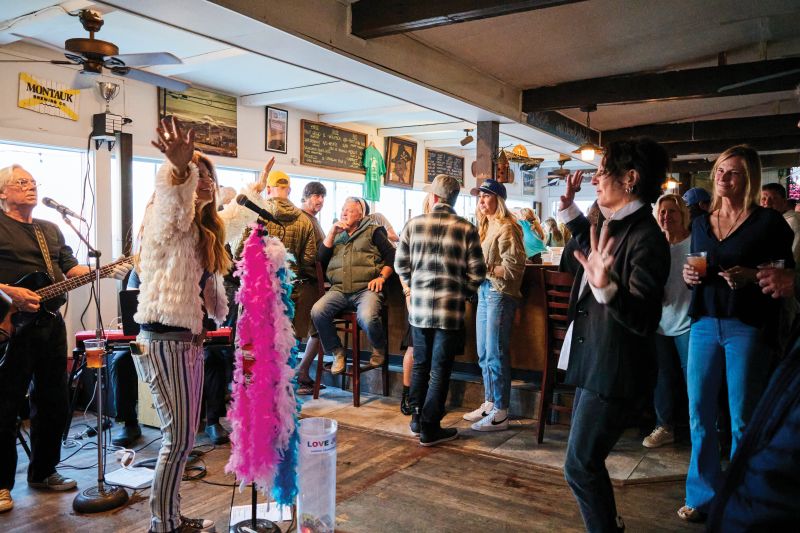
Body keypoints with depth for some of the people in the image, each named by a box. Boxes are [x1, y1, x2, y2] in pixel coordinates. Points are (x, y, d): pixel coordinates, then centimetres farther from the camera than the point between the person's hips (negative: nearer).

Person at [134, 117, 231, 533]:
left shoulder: (204, 230, 15)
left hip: (189, 339, 9)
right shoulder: (167, 221, -12)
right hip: (163, 341, -9)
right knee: (178, 436, -4)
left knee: (184, 435, 15)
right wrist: (178, 169, -57)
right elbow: (173, 201, -38)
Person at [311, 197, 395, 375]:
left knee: (367, 318, -34)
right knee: (317, 312, -25)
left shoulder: (372, 231, 14)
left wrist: (381, 277, -7)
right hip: (339, 290, 4)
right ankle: (337, 352, -4)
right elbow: (321, 259, 13)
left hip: (366, 288, -4)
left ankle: (379, 348, 1)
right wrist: (332, 232, 7)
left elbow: (391, 255, 7)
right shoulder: (336, 236, 26)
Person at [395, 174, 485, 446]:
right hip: (450, 309, -3)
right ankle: (430, 428, 14)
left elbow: (401, 263, 5)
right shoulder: (466, 229, -8)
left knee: (420, 364, 19)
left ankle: (417, 418, 30)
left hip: (418, 306, 3)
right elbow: (477, 273, -7)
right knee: (440, 370, 6)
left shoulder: (414, 224, -2)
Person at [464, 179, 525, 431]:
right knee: (483, 354, 15)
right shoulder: (485, 226, 16)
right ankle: (489, 404, 27)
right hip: (484, 291, 9)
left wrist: (485, 269, -18)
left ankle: (500, 414, 5)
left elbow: (514, 268, -17)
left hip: (500, 294, -9)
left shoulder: (507, 228, -11)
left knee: (495, 354, -5)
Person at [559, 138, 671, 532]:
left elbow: (645, 319, -29)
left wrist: (606, 286, -45)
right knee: (586, 459, 23)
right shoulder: (614, 225, 5)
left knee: (580, 465, -2)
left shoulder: (646, 238, -22)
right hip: (592, 360, 10)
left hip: (612, 370, -10)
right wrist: (569, 209, 23)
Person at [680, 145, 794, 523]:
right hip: (704, 323, 5)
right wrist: (689, 275, 0)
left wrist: (752, 275, -19)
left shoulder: (769, 222, -3)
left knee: (742, 419, 4)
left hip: (748, 328, -4)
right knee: (699, 413, 7)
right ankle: (703, 495, 22)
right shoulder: (701, 223, 12)